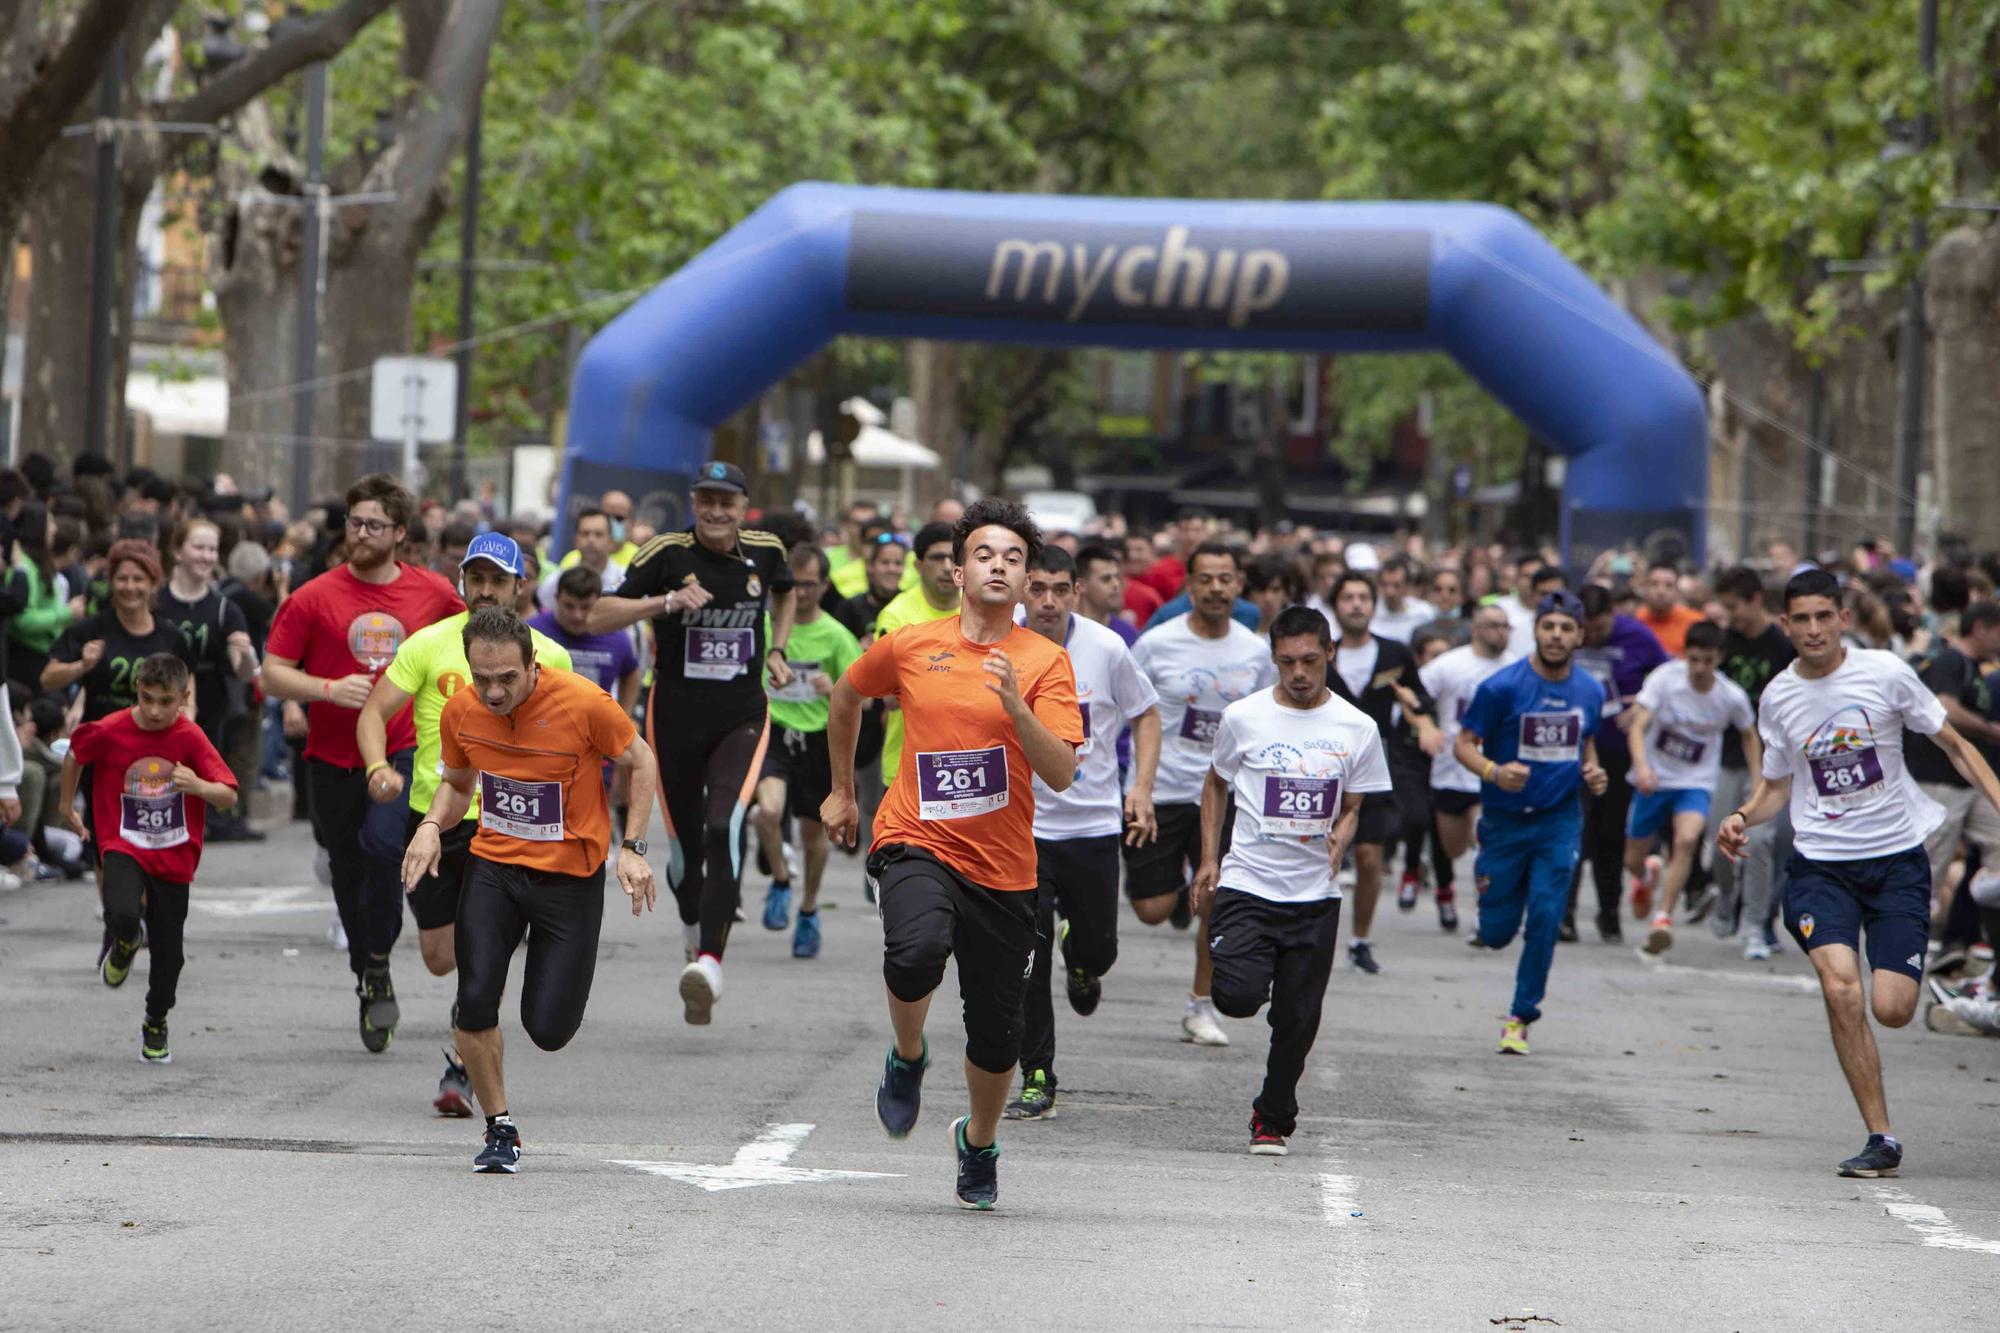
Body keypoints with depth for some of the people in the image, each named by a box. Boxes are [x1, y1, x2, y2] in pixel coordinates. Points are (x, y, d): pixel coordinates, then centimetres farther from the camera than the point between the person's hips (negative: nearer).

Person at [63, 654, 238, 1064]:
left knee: (168, 953, 5)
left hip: (174, 857, 1)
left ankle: (156, 1026, 31)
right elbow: (75, 753, 11)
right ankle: (125, 944, 9)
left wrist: (199, 786, -38)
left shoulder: (189, 737, -13)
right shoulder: (109, 731, -11)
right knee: (123, 915, -30)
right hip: (123, 848, -1)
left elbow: (229, 796, -17)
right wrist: (67, 805, 21)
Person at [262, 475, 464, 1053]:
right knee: (348, 871, 11)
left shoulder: (434, 593, 1)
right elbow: (273, 674, -3)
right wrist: (330, 689, -18)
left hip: (405, 750, -1)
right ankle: (370, 985, 29)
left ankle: (377, 965, -10)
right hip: (333, 759, 1)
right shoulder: (315, 598, -3)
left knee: (382, 844, -26)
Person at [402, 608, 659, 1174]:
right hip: (492, 867, 2)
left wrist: (633, 847, -9)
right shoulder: (460, 712, -7)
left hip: (570, 875, -2)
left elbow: (640, 762, -2)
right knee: (475, 1000, -17)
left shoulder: (585, 703, -19)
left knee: (548, 1029, -4)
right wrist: (432, 825, -8)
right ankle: (499, 1130, 5)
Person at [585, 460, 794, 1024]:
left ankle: (709, 962, -29)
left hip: (743, 715, 1)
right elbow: (597, 619, -11)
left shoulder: (765, 552, 2)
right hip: (676, 717, 0)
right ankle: (693, 924, 43)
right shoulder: (667, 553, -8)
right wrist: (665, 603, -23)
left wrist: (776, 651, 14)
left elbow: (785, 593, 27)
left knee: (725, 829, -22)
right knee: (686, 846, 8)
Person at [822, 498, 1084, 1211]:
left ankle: (979, 1143, 36)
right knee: (916, 950, -34)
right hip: (917, 844, -1)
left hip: (1004, 867, 1)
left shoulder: (1045, 661, -2)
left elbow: (1062, 774, -11)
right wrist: (842, 791, 27)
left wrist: (1017, 708, -26)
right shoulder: (908, 646, 2)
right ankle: (908, 1057, -2)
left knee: (997, 1038, 5)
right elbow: (846, 696, 23)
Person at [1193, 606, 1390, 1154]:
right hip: (1247, 884, -1)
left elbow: (1351, 807, 11)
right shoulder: (1243, 717, 0)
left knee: (1297, 1022, 3)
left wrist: (1339, 841, -11)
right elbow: (1216, 784, 15)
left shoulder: (1357, 729, 2)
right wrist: (1209, 858, 8)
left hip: (1315, 896, 1)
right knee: (1238, 997, -19)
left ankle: (1273, 1119, 22)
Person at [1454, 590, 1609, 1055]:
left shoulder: (1589, 692, 1)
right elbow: (1464, 743, -8)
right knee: (1497, 933, 3)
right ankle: (1487, 916, 42)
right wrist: (1493, 771, -27)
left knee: (1545, 918, -11)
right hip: (1505, 820, -2)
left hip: (1559, 821, 2)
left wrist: (1591, 771, -2)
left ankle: (1521, 1017, 4)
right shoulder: (1503, 686, -12)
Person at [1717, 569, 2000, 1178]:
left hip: (1898, 858, -1)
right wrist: (1742, 818, -4)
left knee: (1891, 1010, -11)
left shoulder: (1885, 672, -5)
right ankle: (1880, 1139, -14)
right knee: (1840, 987, -22)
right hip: (1820, 864, 1)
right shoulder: (1778, 698, 3)